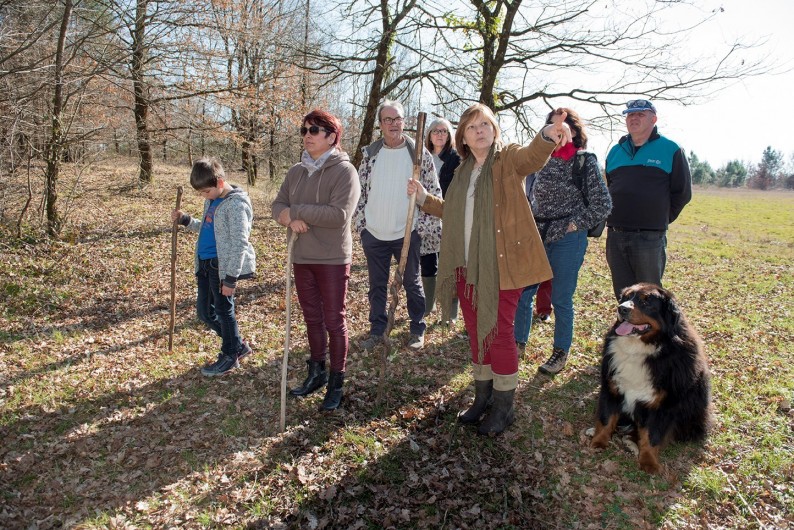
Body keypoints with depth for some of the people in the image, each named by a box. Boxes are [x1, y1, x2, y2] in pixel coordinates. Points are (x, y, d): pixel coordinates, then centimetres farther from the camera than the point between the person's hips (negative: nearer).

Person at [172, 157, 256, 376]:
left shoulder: (236, 204, -16)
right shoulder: (212, 201, 12)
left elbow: (240, 244, -19)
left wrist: (230, 278, -20)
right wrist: (185, 220, 9)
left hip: (223, 266, -9)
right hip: (205, 264, 9)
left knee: (224, 311, 3)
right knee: (204, 312, 14)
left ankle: (229, 356, 21)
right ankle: (238, 345, 30)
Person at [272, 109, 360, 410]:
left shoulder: (344, 171, -12)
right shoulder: (296, 171, 9)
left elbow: (339, 214, -23)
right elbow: (278, 205, 8)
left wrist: (295, 211, -18)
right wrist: (289, 218, -16)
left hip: (332, 259, -6)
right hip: (302, 257, 6)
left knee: (334, 321, 5)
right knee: (312, 318, 17)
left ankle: (336, 382, 19)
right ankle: (316, 373, 34)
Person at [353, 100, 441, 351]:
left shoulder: (419, 152, -4)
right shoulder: (370, 153, 4)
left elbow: (434, 192, -2)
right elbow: (359, 190, 9)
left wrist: (424, 227, -7)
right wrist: (360, 223, 3)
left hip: (407, 234, -2)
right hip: (373, 234, 3)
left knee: (412, 283, 10)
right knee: (377, 285, 12)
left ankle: (418, 330, 26)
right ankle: (377, 330, 26)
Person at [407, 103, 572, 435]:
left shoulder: (509, 158, -4)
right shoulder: (462, 171, 15)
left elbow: (533, 156, -28)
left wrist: (548, 136, -50)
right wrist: (424, 198, 18)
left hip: (501, 266, -6)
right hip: (466, 266, 7)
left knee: (498, 333, 0)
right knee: (476, 333, 15)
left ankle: (504, 406, 17)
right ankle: (483, 395, 32)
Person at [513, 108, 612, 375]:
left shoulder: (585, 162, -5)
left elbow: (603, 205, -5)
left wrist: (574, 225, -10)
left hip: (567, 240, -5)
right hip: (538, 236, 5)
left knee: (561, 300, 4)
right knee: (521, 293, 4)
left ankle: (561, 352, 21)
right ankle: (518, 344, 20)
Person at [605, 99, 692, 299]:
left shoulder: (670, 150, 1)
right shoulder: (615, 151, 14)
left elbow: (682, 192, 2)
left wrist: (661, 219, 3)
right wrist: (614, 218, 13)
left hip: (649, 238, -4)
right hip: (615, 236, 5)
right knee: (622, 296, 12)